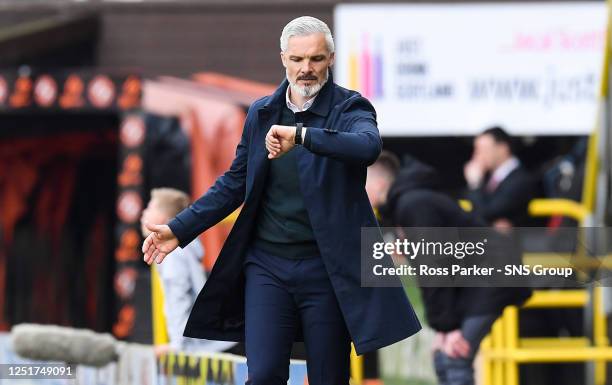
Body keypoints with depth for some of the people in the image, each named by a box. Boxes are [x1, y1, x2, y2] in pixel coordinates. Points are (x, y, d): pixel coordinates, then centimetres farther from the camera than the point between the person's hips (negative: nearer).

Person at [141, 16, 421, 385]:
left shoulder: (350, 108, -5)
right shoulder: (262, 113, 7)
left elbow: (368, 146, -28)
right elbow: (235, 182, 15)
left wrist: (300, 134, -39)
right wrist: (180, 230, 8)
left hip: (326, 268, -3)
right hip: (266, 264, 3)